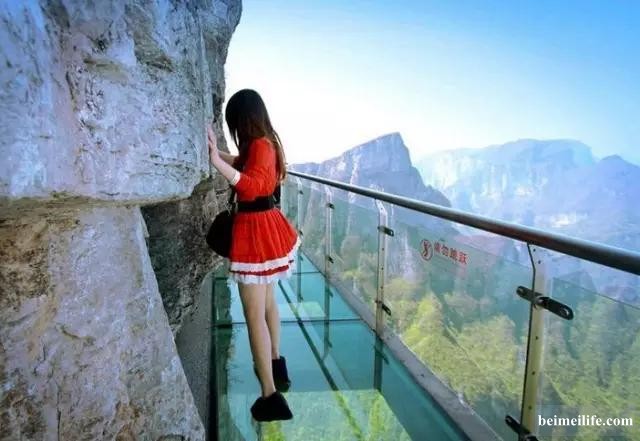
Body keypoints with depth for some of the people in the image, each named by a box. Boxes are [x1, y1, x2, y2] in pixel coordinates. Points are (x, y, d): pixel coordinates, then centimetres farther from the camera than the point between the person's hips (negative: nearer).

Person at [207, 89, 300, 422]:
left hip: (255, 230, -10)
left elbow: (253, 186, -35)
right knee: (267, 301, 24)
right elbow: (244, 165, 29)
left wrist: (218, 162, -41)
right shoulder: (265, 143, 9)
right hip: (266, 225, 10)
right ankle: (275, 363, 42)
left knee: (254, 315, -4)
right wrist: (218, 151, 30)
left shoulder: (259, 145, -19)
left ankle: (270, 396, 2)